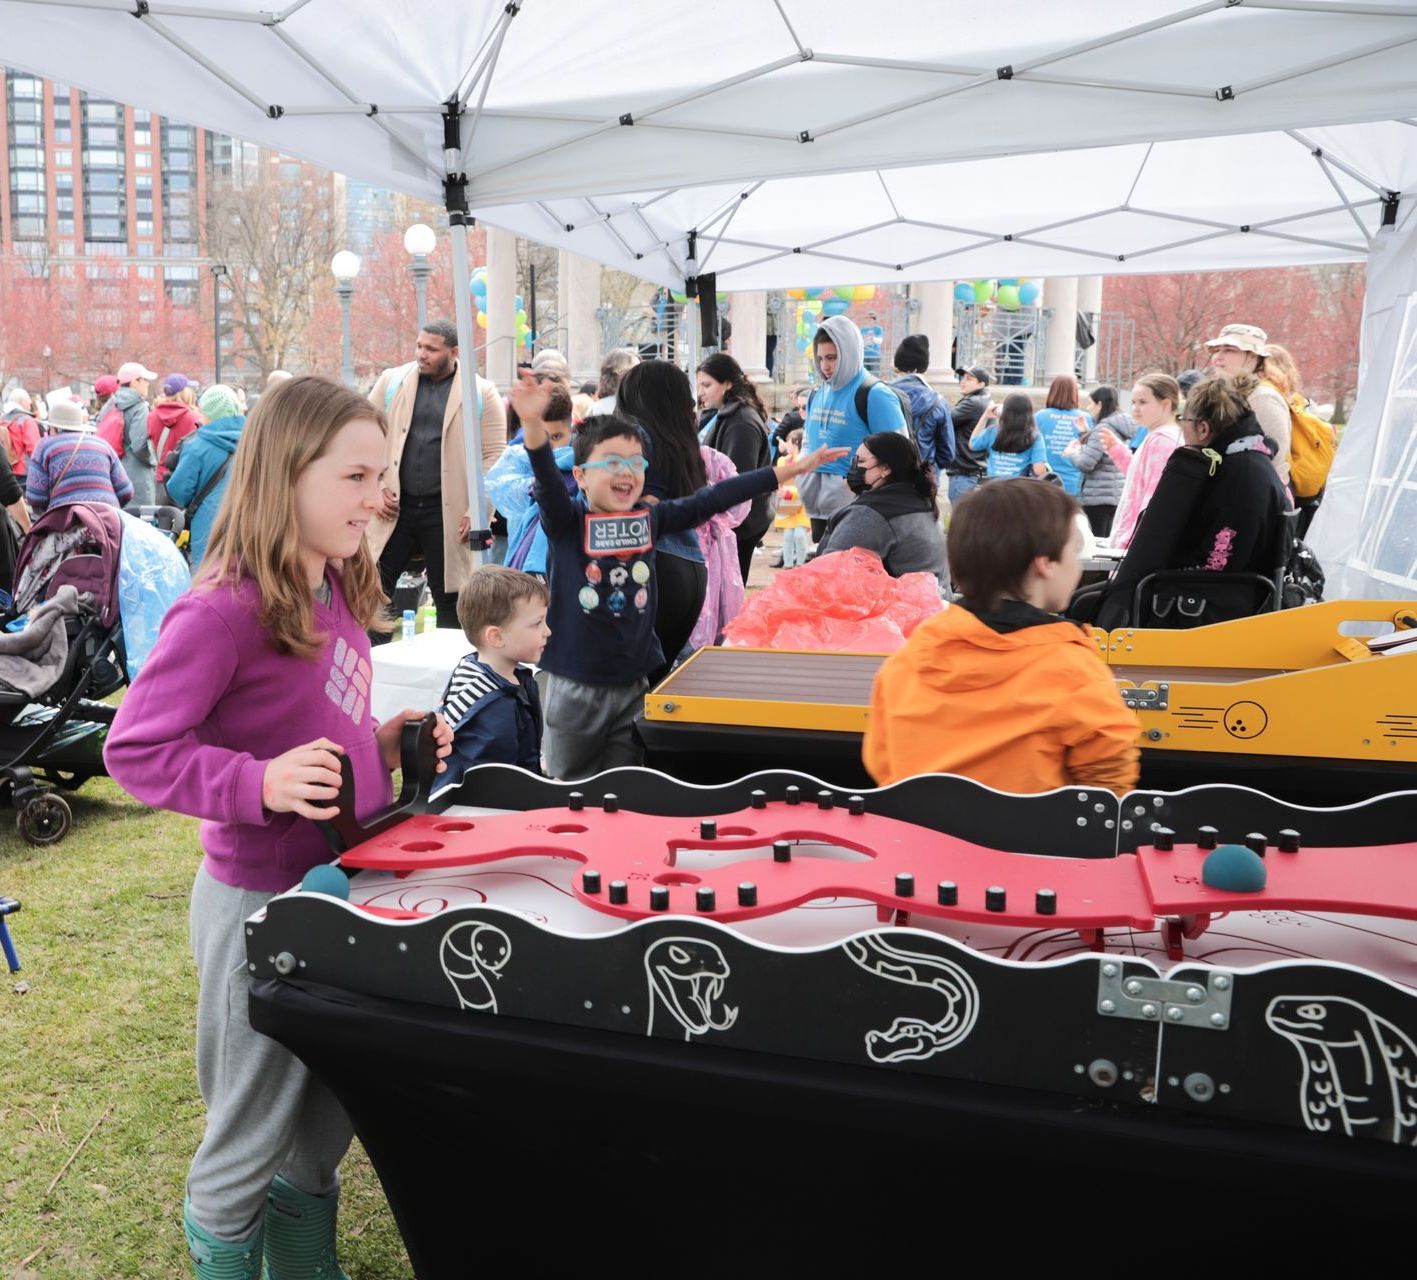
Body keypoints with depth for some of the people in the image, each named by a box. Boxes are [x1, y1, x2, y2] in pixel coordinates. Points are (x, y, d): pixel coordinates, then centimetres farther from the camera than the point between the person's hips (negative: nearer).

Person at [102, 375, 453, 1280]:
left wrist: (383, 745, 0)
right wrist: (262, 785, -31)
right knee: (252, 1135, 13)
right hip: (263, 898, -8)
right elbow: (136, 750, -20)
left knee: (332, 1119, 24)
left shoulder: (337, 591, 3)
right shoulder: (224, 610, -23)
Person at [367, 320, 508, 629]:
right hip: (395, 507, 3)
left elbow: (494, 456, -3)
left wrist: (479, 511, -10)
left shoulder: (482, 394, 0)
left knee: (449, 598, 6)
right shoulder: (391, 381, 8)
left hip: (448, 512, -2)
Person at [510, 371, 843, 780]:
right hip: (574, 687, -3)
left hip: (635, 684, 3)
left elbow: (712, 499, 1)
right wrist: (533, 425, -48)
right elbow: (548, 482, -27)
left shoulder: (650, 519, 0)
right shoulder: (567, 522, -10)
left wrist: (788, 469, 0)